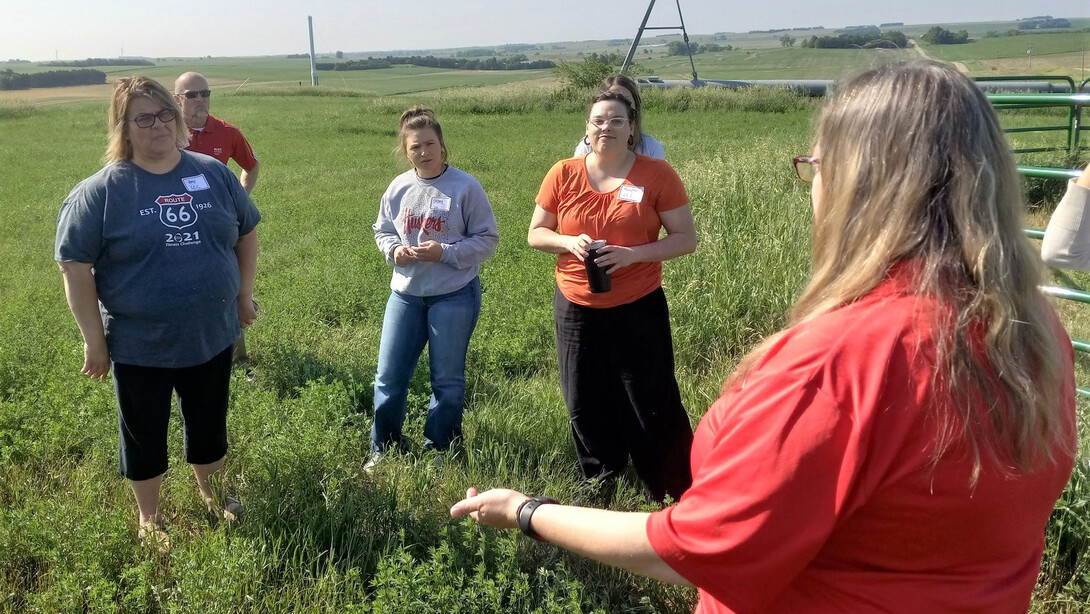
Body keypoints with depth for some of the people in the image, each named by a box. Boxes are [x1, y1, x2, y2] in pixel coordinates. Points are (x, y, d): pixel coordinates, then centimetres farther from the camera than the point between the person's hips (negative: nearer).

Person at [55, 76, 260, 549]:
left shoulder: (213, 173, -2)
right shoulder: (101, 191, -12)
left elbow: (246, 231, 11)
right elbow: (74, 263, -11)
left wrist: (244, 293, 8)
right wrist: (94, 340, -11)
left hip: (211, 336, 3)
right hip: (138, 346, -3)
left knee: (209, 424, 20)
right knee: (144, 435, 15)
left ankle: (211, 494, 45)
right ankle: (149, 518, 36)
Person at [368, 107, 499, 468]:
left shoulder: (466, 187, -11)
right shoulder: (398, 188, 1)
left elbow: (487, 239, -9)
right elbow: (382, 231, 13)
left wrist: (445, 253, -20)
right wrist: (394, 250, -9)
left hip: (455, 296, -4)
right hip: (405, 293, 4)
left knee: (447, 380, 10)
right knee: (389, 376, 9)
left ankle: (439, 450, 26)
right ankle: (383, 448, 27)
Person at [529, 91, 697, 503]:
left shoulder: (657, 174, -6)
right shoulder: (563, 175, 0)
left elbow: (686, 238, -5)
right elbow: (536, 233, 7)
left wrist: (633, 254, -19)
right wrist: (569, 242, -15)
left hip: (639, 308, -3)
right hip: (576, 309, 3)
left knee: (652, 406, 2)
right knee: (586, 406, 13)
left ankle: (682, 495, 19)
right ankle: (600, 484, 35)